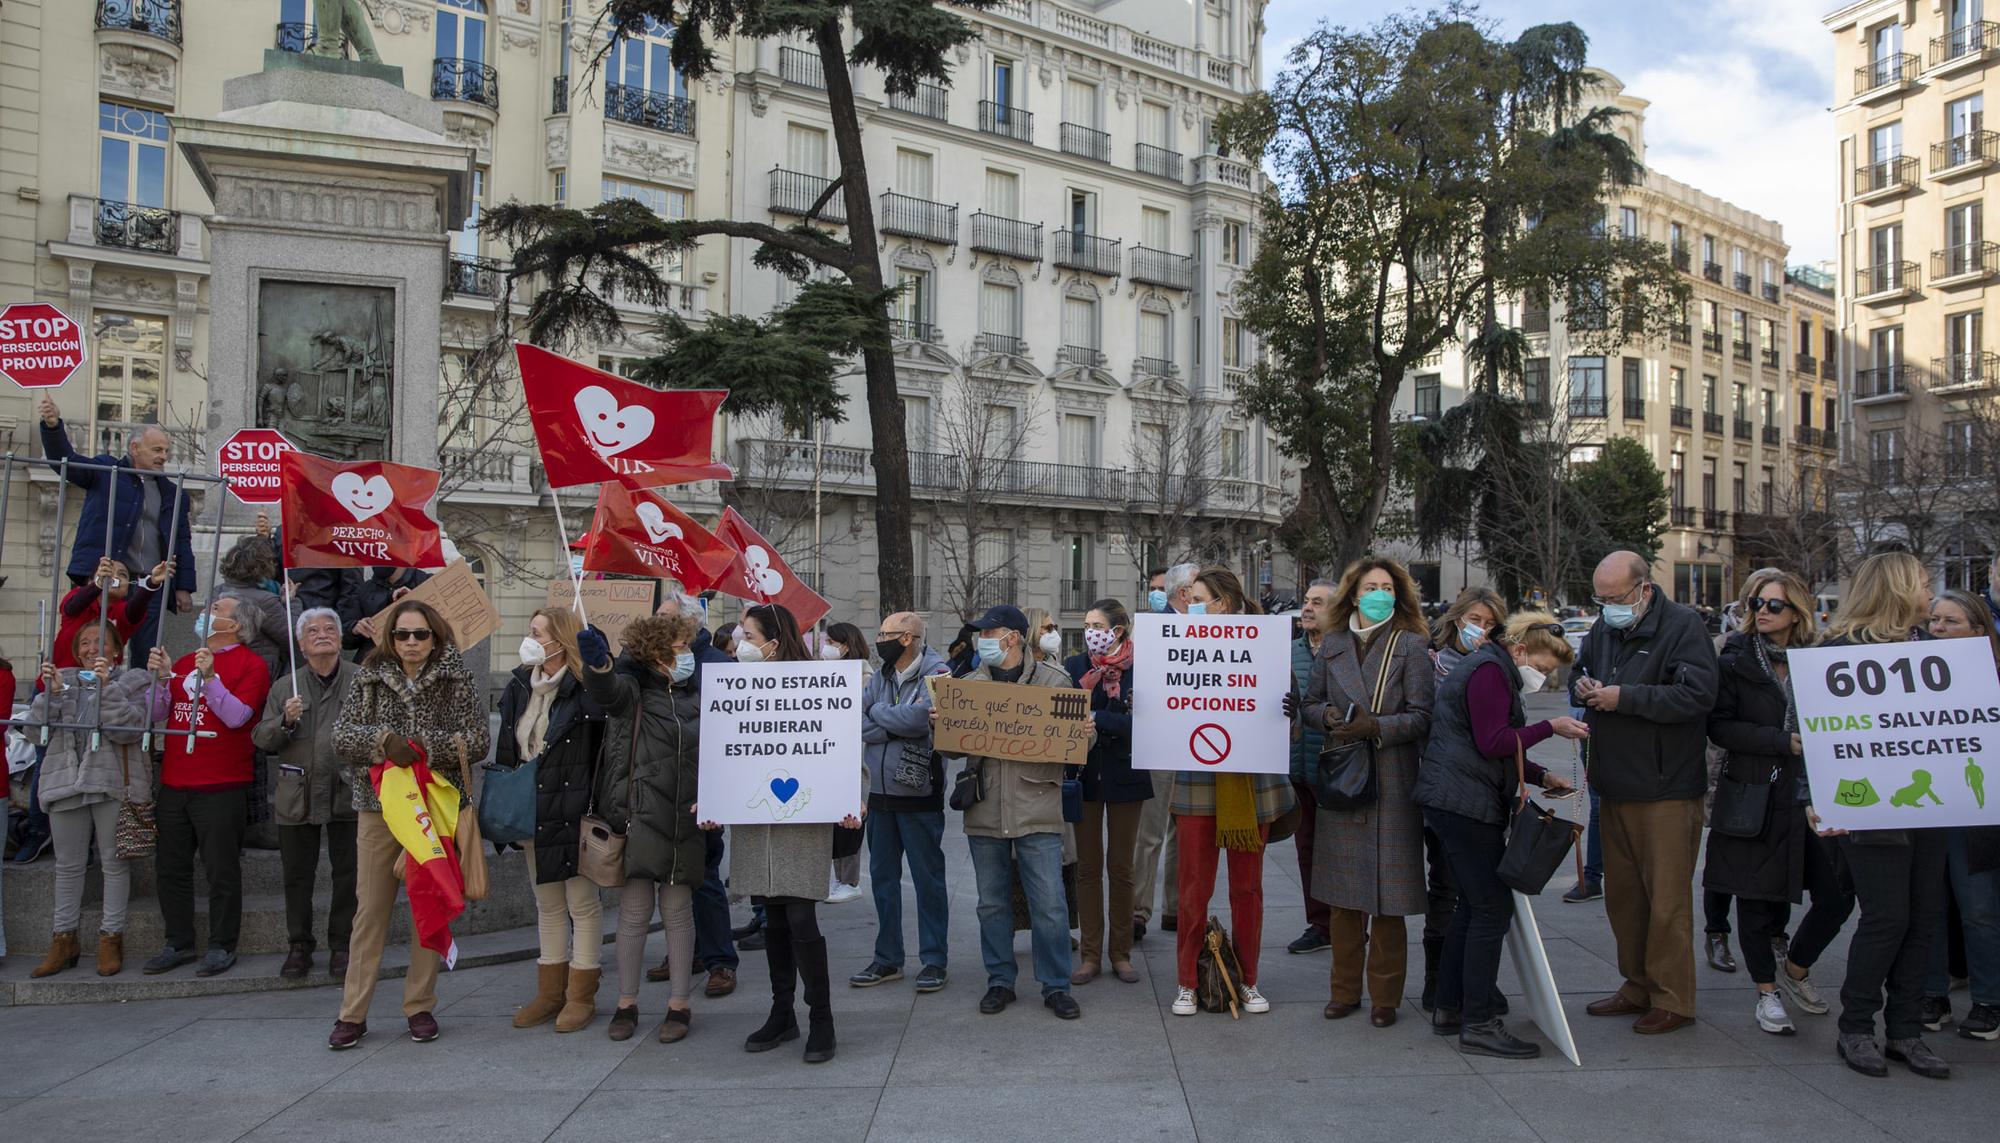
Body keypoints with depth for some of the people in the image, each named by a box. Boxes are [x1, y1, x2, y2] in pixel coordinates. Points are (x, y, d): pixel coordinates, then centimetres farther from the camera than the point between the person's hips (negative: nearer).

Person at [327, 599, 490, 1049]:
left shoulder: (458, 682, 1)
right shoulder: (369, 680, 7)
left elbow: (479, 740, -7)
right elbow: (341, 735, 0)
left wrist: (425, 745, -18)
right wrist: (383, 741, -18)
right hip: (378, 807, 1)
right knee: (370, 909, 2)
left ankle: (420, 1007, 18)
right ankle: (352, 1014, 11)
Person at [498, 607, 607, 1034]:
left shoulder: (586, 688, -13)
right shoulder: (519, 686, 8)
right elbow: (506, 752, 14)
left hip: (574, 811, -7)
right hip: (532, 813, 7)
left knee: (583, 903, 4)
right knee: (547, 905, 17)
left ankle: (582, 996, 15)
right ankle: (550, 992, 28)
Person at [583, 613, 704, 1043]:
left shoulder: (699, 698, 10)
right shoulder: (633, 690, -1)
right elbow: (605, 689, -25)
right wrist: (596, 661, -46)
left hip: (683, 821, 3)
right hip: (636, 816, -2)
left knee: (677, 912, 8)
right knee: (634, 913, 3)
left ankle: (679, 1005, 17)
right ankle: (626, 1004, 19)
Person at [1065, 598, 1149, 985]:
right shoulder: (1075, 666, 2)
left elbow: (1138, 722, -18)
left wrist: (1094, 717, -27)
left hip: (1124, 776, -2)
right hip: (1085, 775, 2)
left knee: (1120, 867, 7)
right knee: (1088, 867, 6)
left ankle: (1121, 954, 19)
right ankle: (1091, 955, 14)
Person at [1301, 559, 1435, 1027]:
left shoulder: (1412, 645, 0)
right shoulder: (1333, 646, 10)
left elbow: (1421, 716, -5)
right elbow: (1310, 704, 14)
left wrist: (1375, 727, -18)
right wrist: (1329, 716, -7)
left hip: (1392, 782, -3)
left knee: (1387, 893, 0)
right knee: (1342, 893, 8)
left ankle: (1385, 996, 13)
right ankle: (1345, 988, 21)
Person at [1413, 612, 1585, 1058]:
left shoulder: (1494, 670, 22)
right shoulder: (1489, 670, -11)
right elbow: (1493, 743, -19)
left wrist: (1542, 777, 16)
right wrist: (1550, 727, -14)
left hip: (1455, 802, 11)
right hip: (1466, 803, -11)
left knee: (1473, 905, 14)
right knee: (1493, 907, -8)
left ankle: (1449, 1008, 20)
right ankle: (1478, 1024, -4)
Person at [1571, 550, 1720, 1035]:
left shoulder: (1683, 626, -11)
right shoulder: (1603, 628, 10)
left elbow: (1698, 695, -23)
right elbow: (1580, 674, 24)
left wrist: (1624, 698, -21)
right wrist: (1581, 687, -1)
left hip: (1666, 791, -7)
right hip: (1616, 789, 7)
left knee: (1667, 900, 0)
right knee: (1622, 895, 15)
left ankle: (1671, 1000, 11)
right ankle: (1638, 987, 28)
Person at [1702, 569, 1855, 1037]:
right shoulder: (1736, 662, -2)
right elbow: (1719, 726, -9)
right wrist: (1783, 742, -18)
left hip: (1815, 797, 3)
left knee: (1837, 897, 2)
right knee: (1757, 899, 4)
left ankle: (1795, 969, 28)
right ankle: (1767, 992, 21)